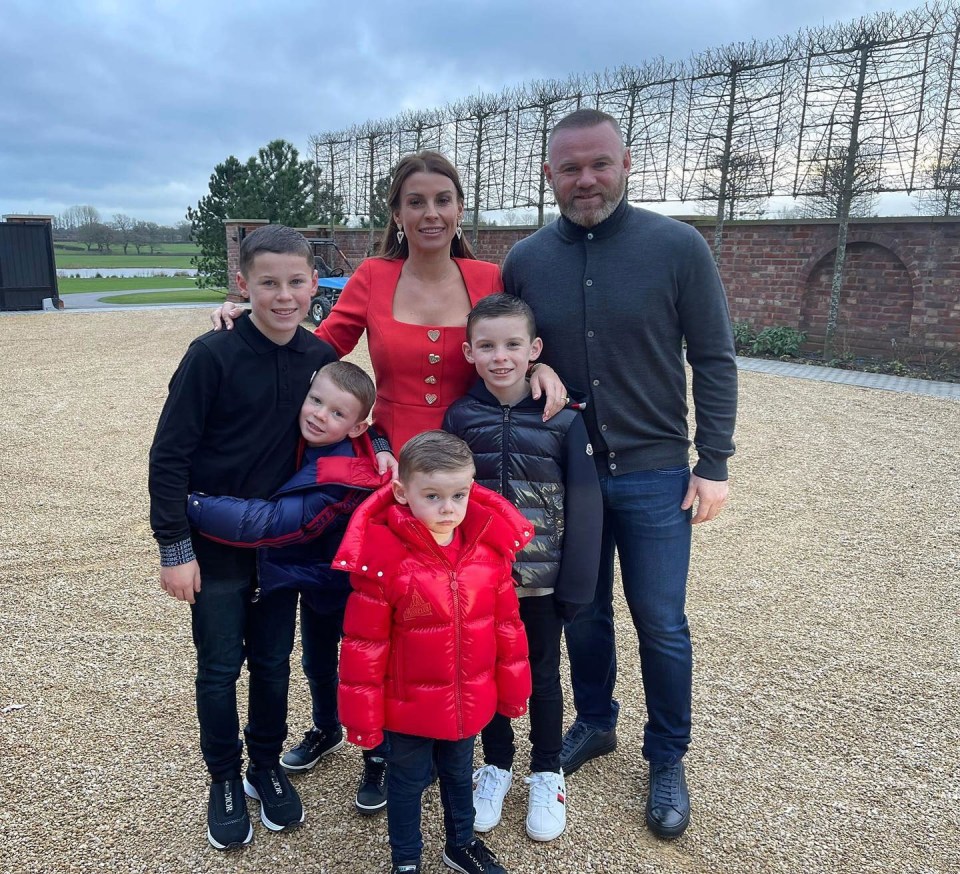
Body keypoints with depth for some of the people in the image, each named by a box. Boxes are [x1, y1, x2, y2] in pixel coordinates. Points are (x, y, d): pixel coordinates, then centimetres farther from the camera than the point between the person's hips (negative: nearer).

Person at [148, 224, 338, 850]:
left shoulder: (321, 358, -4)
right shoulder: (214, 355, -16)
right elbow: (169, 454, -13)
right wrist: (175, 547, -14)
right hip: (215, 545, -3)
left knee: (273, 662, 15)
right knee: (220, 668, 11)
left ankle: (267, 767, 37)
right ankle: (226, 780, 33)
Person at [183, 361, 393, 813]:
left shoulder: (338, 485, -37)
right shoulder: (304, 442, -15)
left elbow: (265, 523, -41)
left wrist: (189, 504, -36)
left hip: (350, 589, -8)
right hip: (315, 581, 8)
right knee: (316, 664, 26)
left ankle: (380, 759, 33)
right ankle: (326, 730, 53)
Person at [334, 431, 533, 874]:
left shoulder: (490, 545, -11)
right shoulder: (383, 556, -23)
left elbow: (507, 623, 0)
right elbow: (364, 644, -16)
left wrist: (513, 688, 7)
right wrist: (363, 714, -11)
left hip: (469, 701, 4)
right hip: (409, 705, -3)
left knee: (459, 774, 26)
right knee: (407, 782, 19)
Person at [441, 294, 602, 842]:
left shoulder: (565, 419, -11)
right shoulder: (458, 418, -5)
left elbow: (585, 507, -8)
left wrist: (577, 585, -8)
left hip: (542, 579, -1)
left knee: (543, 677, 15)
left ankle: (547, 773, 37)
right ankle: (496, 765, 40)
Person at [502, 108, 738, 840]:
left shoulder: (678, 247, -8)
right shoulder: (525, 262, 0)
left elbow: (714, 359, -5)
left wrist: (713, 463, -8)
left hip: (654, 476, -2)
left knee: (660, 622, 8)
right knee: (582, 612, 16)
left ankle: (667, 758, 30)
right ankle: (594, 723, 40)